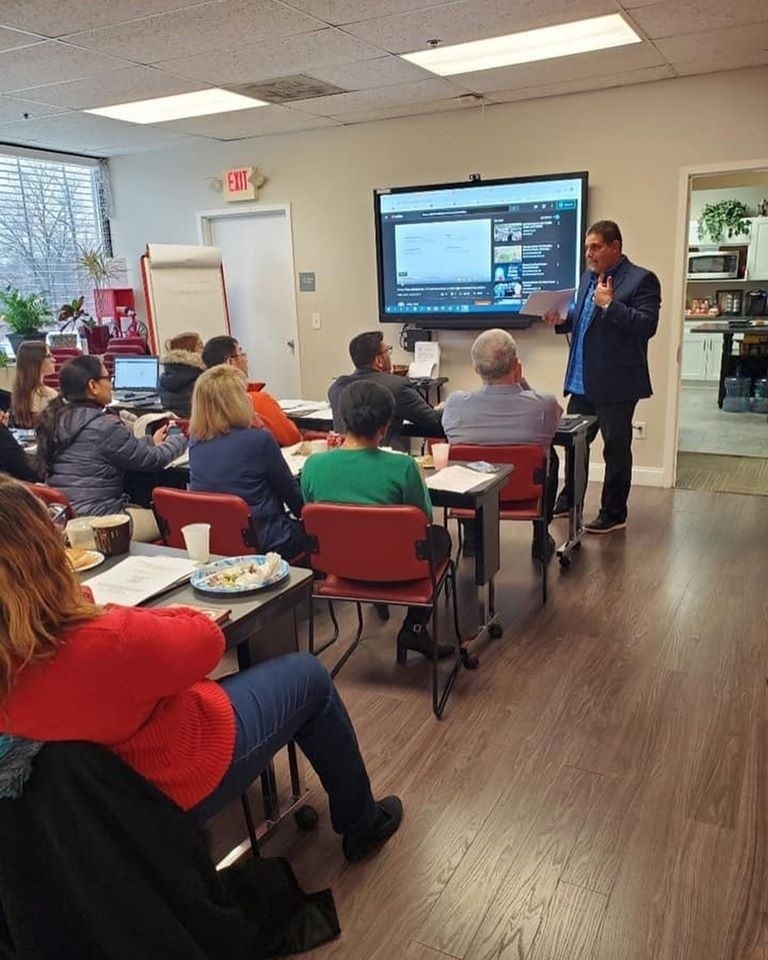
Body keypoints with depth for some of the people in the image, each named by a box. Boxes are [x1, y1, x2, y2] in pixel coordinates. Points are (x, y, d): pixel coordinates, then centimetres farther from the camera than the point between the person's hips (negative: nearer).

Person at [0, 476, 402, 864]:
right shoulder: (107, 642, -41)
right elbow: (208, 639, -21)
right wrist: (128, 617, -8)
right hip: (181, 788, -7)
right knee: (308, 675, 11)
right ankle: (361, 823, 31)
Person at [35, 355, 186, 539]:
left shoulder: (55, 418, 7)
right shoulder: (103, 426, -19)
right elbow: (153, 460, -8)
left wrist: (151, 441, 28)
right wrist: (183, 440, 9)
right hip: (97, 521, -9)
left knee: (149, 509, 22)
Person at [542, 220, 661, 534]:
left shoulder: (641, 279, -10)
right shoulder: (588, 276, 13)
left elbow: (647, 326, -19)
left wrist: (610, 304, -23)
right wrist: (562, 320, 0)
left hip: (616, 383, -7)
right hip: (582, 381, 8)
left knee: (616, 449, 4)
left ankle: (614, 514, 15)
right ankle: (569, 500, 32)